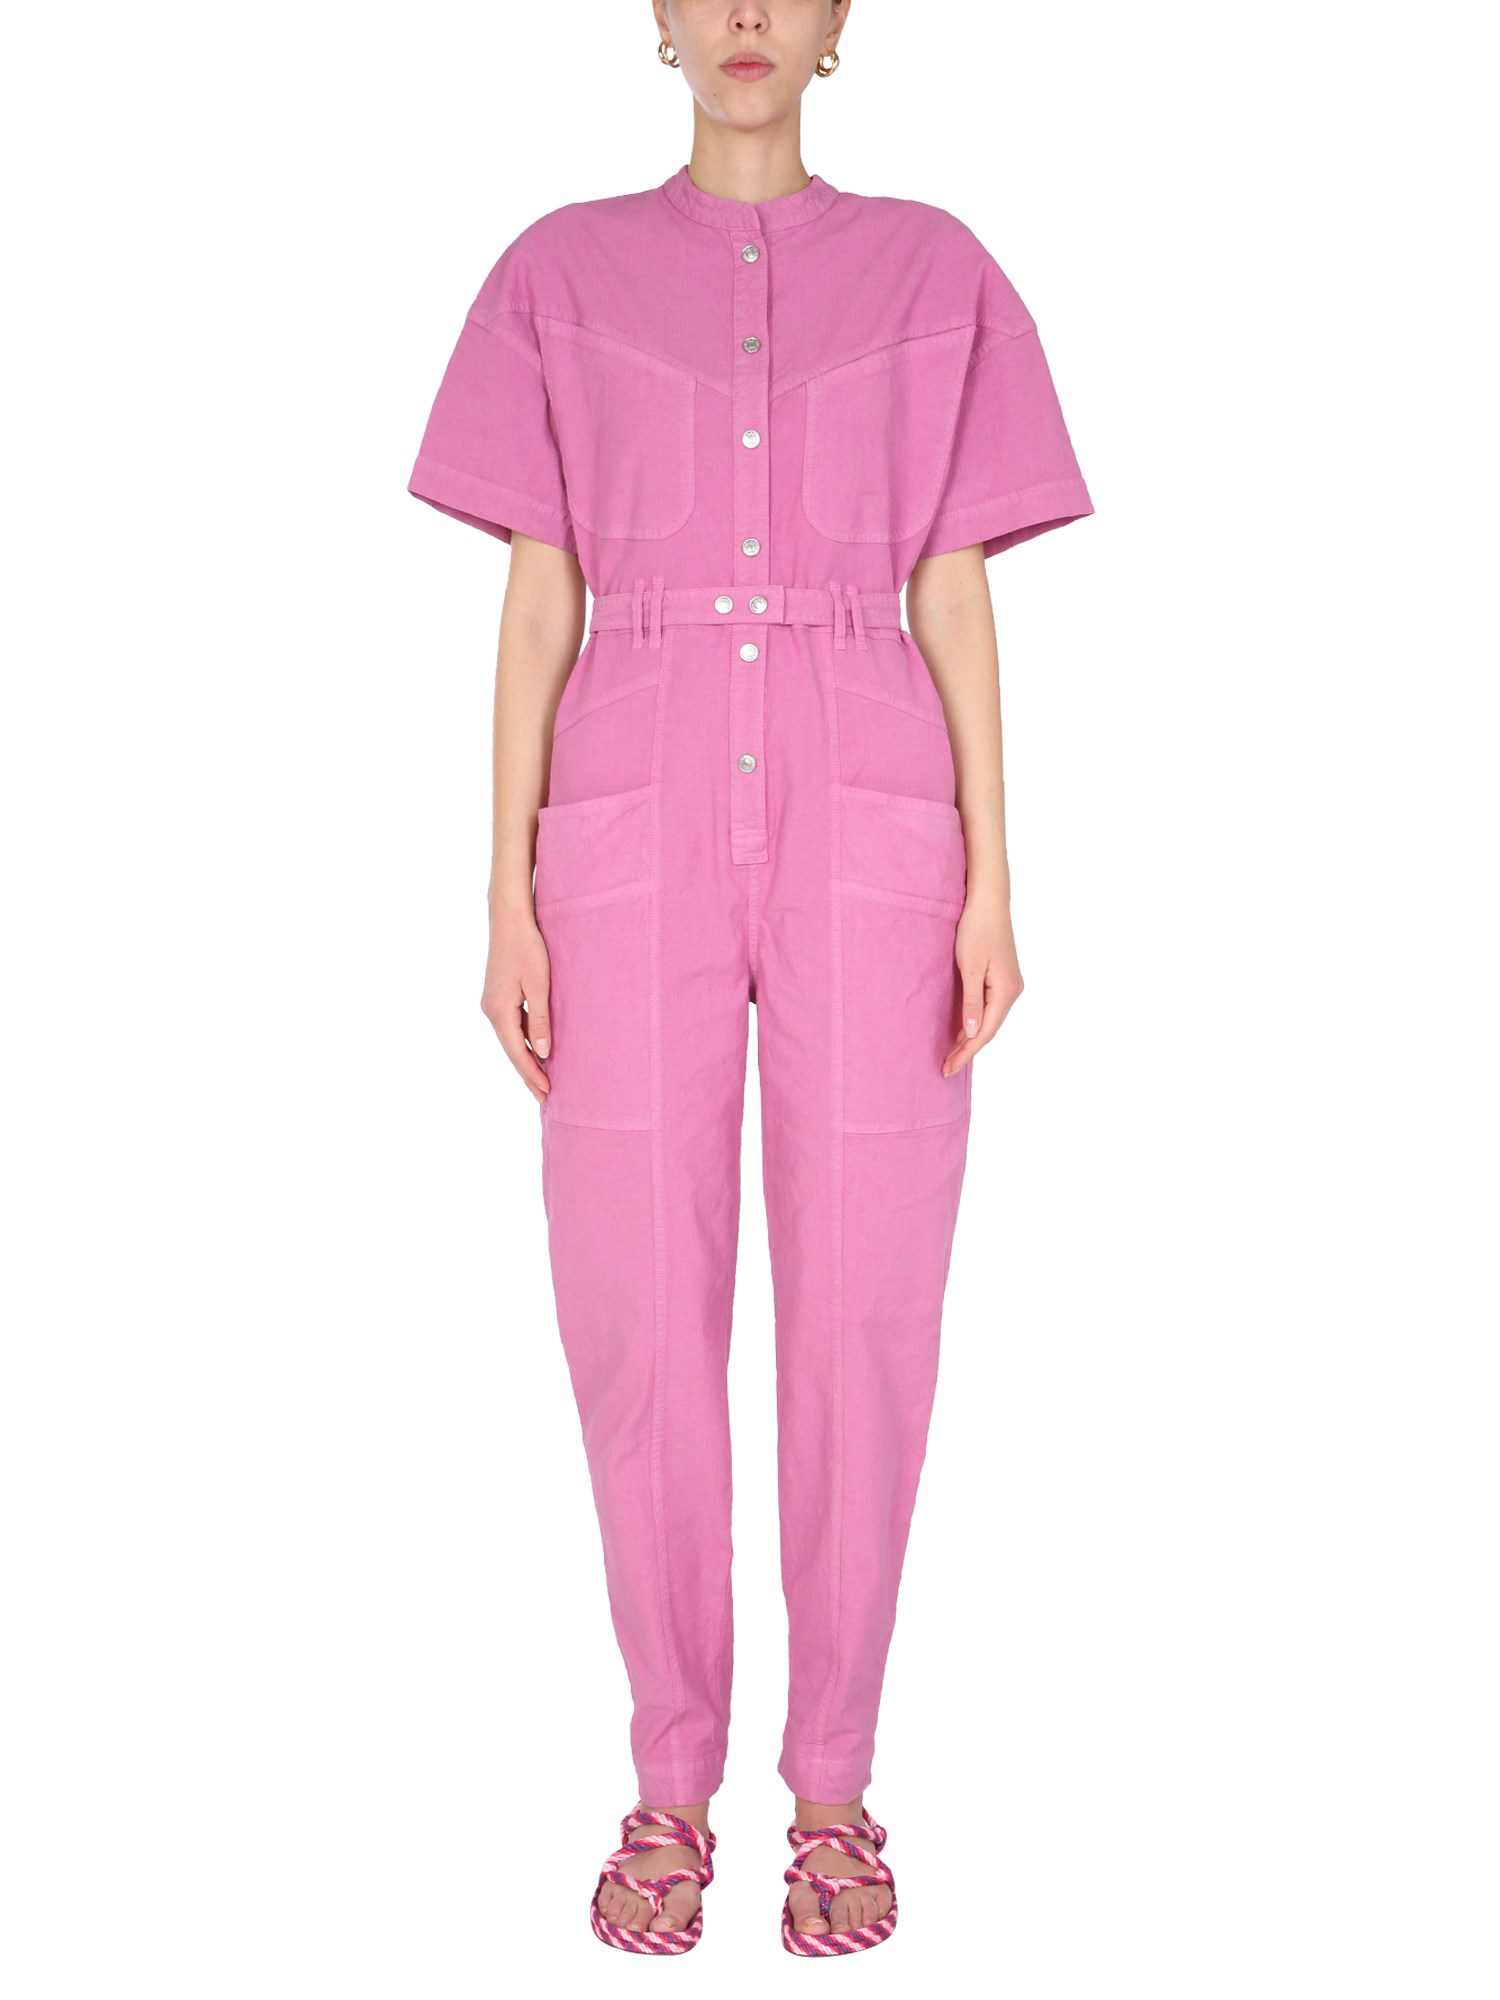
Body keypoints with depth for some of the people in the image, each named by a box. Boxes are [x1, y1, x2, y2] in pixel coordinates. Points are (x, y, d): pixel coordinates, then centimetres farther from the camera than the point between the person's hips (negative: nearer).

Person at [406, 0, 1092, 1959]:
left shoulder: (931, 272, 10)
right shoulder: (561, 274, 10)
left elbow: (957, 600, 6)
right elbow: (538, 600, 6)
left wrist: (992, 884, -3)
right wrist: (508, 893, -2)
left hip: (868, 835, 0)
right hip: (635, 836, 0)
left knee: (861, 1312, 1)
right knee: (641, 1316, 0)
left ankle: (834, 1783, 18)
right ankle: (672, 1779, 18)